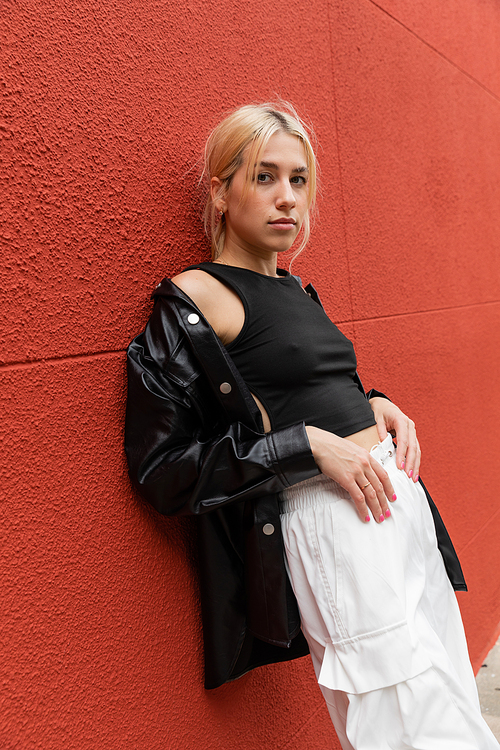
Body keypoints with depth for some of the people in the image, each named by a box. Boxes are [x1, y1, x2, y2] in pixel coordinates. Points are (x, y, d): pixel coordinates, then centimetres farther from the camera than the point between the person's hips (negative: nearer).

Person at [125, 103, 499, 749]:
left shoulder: (296, 290, 14)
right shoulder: (195, 297, -10)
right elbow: (162, 470, -14)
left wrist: (376, 405, 5)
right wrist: (310, 445, -18)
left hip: (401, 499, 8)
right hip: (327, 520, -8)